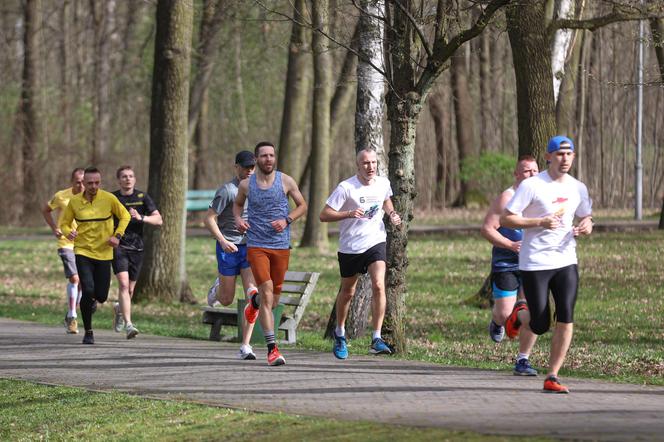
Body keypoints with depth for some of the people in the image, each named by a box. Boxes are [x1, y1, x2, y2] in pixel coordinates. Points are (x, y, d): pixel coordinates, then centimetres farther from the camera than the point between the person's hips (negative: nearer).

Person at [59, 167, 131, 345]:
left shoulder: (108, 198, -6)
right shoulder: (74, 201, -4)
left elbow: (125, 216, 6)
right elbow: (64, 223, 7)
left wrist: (117, 235, -8)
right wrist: (69, 232, -16)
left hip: (104, 253, 1)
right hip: (83, 252, -1)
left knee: (101, 296, 1)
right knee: (87, 290, -17)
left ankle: (92, 300, 42)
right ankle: (88, 332, -1)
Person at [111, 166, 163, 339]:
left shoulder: (142, 197, 3)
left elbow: (158, 220, -3)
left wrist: (141, 218, -19)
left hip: (136, 247, 2)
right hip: (118, 246, -2)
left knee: (130, 289, 10)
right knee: (123, 284, -19)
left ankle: (118, 309, 44)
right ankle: (128, 324, -24)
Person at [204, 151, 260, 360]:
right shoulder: (227, 190, -9)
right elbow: (209, 219, -11)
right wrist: (223, 241, -24)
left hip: (250, 248, 4)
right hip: (229, 248, -4)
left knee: (253, 295, -13)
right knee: (227, 300, 6)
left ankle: (245, 346, -12)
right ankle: (217, 288, 45)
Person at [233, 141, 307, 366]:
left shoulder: (286, 181, 0)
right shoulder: (246, 184, 2)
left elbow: (302, 205, 10)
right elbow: (237, 204, 21)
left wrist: (287, 220, -8)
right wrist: (238, 219, -1)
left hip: (281, 245, 2)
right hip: (256, 245, -2)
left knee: (273, 300, 12)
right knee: (267, 292, -17)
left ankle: (254, 302, 52)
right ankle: (272, 348, -17)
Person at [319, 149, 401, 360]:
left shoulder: (383, 183, 0)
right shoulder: (346, 187, -14)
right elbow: (324, 215, -15)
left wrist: (391, 214, 3)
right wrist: (349, 213, -29)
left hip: (375, 242, 2)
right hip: (350, 247, -2)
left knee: (378, 285, -19)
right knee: (347, 292, 13)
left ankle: (377, 339, -17)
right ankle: (340, 334, 38)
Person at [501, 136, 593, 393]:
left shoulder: (577, 188, 9)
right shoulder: (531, 186, -9)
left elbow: (585, 218, 23)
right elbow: (505, 219, -9)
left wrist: (586, 227, -2)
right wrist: (540, 222, -20)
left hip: (566, 263, 4)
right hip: (534, 264, -4)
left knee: (566, 321, -10)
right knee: (540, 327, -1)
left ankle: (552, 378, -2)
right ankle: (519, 315, 35)